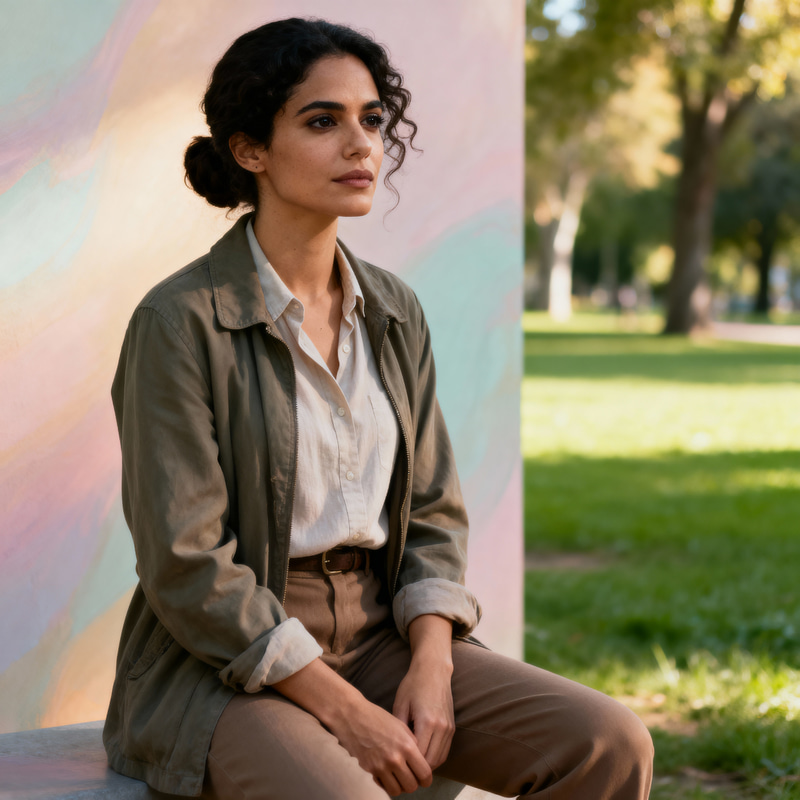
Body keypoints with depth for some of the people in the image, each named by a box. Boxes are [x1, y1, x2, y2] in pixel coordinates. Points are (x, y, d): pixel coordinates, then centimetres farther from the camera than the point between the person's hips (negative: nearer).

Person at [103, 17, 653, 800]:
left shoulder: (394, 315, 7)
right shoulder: (180, 323, -13)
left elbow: (432, 512, 10)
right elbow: (186, 568, -16)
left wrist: (432, 668, -7)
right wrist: (344, 713, -18)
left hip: (380, 638, 6)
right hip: (224, 668, -6)